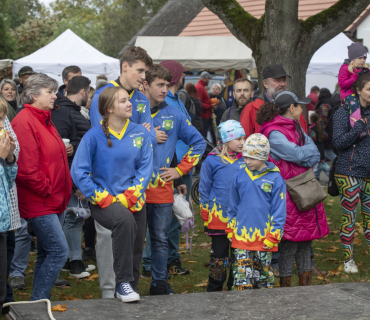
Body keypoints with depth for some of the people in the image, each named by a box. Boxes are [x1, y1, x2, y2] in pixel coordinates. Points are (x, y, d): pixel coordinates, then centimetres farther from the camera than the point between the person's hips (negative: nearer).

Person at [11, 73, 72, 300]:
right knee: (59, 250, -13)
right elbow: (26, 168, -22)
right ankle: (38, 303, -4)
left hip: (55, 201, 10)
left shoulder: (45, 120, 17)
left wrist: (63, 191, 12)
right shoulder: (24, 122, -15)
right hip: (39, 203, -10)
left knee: (47, 253, 13)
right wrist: (47, 191, -14)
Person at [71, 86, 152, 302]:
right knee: (125, 220, -33)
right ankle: (123, 282, -27)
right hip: (104, 203, -4)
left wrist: (129, 197, -12)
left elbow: (146, 168, 0)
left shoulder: (140, 133, 4)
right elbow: (79, 172, -8)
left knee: (136, 249, 4)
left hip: (134, 201, 5)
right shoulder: (94, 136, -6)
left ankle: (131, 288, 26)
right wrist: (103, 198, -13)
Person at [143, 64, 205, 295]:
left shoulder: (174, 115, 8)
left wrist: (180, 170, 7)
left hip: (162, 189, 2)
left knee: (161, 239, 8)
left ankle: (160, 283, 19)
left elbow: (198, 143, 14)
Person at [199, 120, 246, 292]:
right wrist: (206, 218, 0)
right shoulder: (212, 161, -4)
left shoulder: (245, 160, 5)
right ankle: (214, 291, 18)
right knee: (219, 256, 5)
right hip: (219, 218, -3)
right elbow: (204, 190, 1)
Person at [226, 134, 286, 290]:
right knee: (242, 273, -1)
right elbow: (233, 207, 14)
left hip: (264, 235, -2)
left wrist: (273, 236, -6)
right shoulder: (239, 176, 3)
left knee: (264, 271, 12)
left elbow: (279, 210, -3)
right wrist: (230, 229, 14)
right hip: (241, 235, 2)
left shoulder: (275, 179, -6)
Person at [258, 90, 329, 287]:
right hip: (287, 193, -9)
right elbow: (298, 154, -20)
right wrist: (308, 150, -1)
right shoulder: (273, 134, -13)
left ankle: (305, 282, 22)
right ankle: (285, 284, 6)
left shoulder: (296, 127, 16)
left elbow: (315, 155, 8)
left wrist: (302, 154, -11)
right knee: (289, 242, -4)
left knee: (306, 240, 13)